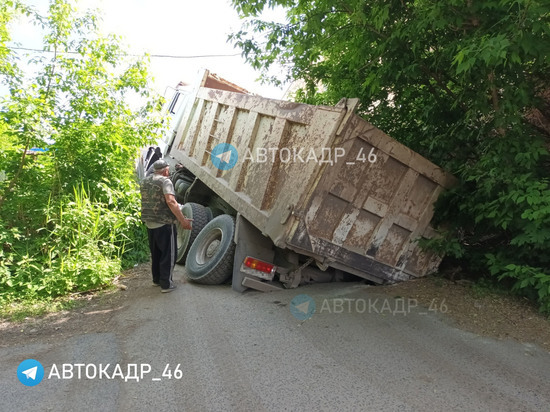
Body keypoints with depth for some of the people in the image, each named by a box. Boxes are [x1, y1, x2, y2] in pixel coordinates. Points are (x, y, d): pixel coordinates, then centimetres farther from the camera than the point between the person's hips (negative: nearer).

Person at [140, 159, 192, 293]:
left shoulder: (145, 181, 13)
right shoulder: (165, 181, -13)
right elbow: (170, 201, -26)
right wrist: (183, 220, -27)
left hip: (149, 224, 8)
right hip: (164, 224, -8)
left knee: (155, 253, 20)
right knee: (168, 254, 2)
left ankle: (157, 279, 31)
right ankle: (166, 284, 5)